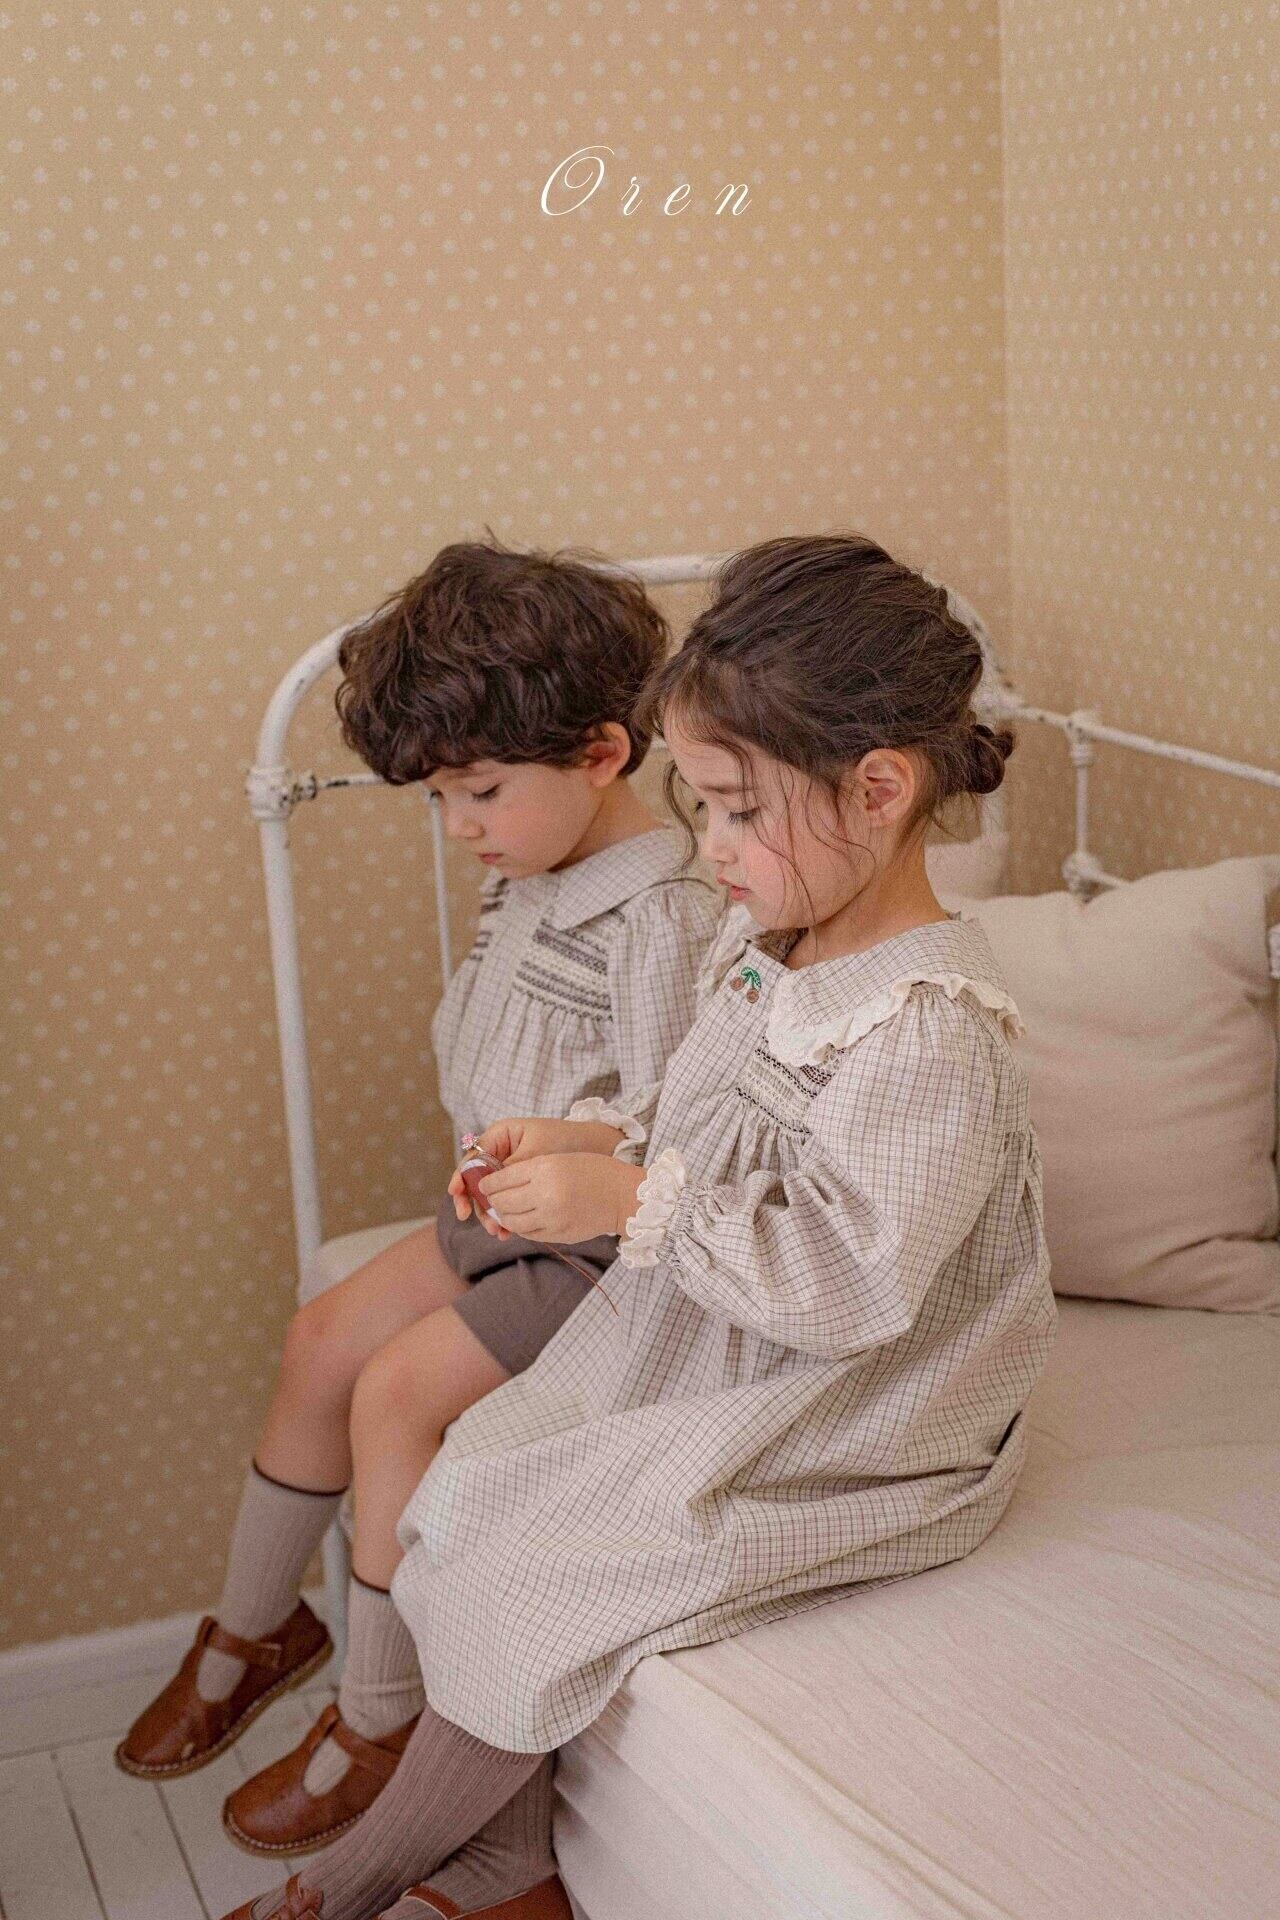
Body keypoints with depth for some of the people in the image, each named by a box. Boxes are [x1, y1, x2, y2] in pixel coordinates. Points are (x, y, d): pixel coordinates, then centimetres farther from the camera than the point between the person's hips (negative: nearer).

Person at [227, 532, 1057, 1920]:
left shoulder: (931, 1027, -28)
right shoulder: (763, 941, 1)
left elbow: (845, 1283, -30)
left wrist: (632, 1204, -28)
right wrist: (594, 1138, -3)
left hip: (844, 1430, -9)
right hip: (700, 1359, 9)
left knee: (528, 1574, -12)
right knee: (478, 1482, 2)